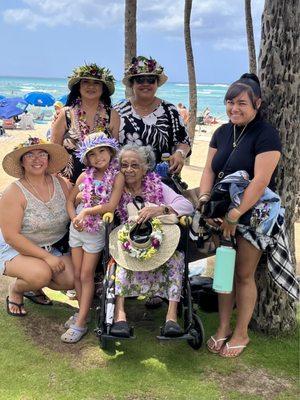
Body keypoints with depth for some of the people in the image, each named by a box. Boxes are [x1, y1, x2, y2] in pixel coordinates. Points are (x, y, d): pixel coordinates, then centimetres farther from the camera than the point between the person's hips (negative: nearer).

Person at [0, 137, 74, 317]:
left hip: (55, 248, 5)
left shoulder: (59, 182, -2)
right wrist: (47, 257, -24)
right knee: (41, 274, -33)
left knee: (72, 280, -17)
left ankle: (36, 286, 15)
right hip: (17, 250, -5)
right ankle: (16, 289, 3)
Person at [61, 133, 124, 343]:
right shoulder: (85, 176, 4)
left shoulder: (117, 176, -9)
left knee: (86, 276, -1)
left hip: (96, 231, -5)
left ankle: (80, 323, 4)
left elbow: (111, 205, -17)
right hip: (77, 228, 5)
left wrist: (86, 211, -16)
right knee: (77, 274, 10)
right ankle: (82, 311, 26)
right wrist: (74, 218, -7)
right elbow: (70, 200, 10)